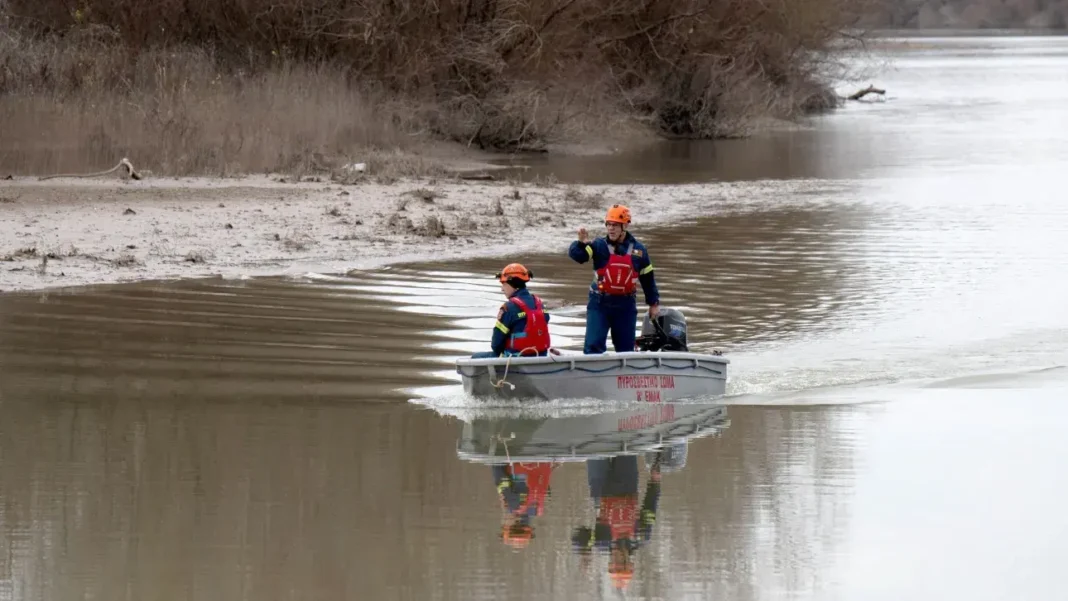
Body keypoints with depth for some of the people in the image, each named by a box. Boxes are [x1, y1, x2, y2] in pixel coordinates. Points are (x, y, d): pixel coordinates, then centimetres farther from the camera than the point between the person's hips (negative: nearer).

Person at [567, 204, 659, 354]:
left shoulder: (638, 250, 3)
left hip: (625, 306, 2)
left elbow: (647, 278, 12)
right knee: (593, 346, -11)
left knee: (626, 349, 9)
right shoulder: (599, 246, -4)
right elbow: (576, 255, -19)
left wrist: (654, 303, 16)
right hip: (599, 304, -2)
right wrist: (581, 243, -41)